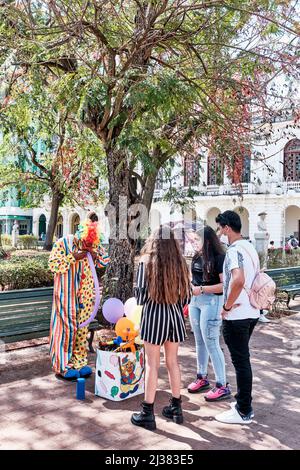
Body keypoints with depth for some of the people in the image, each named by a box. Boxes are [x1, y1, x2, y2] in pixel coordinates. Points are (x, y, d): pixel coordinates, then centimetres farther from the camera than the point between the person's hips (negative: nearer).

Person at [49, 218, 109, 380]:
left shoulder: (94, 245, 2)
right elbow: (53, 265, -16)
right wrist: (73, 257, -24)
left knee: (82, 328, 10)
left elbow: (105, 261, 9)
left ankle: (79, 362, 22)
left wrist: (95, 255, -11)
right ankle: (62, 365, 8)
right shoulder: (63, 243, -11)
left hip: (85, 296, 5)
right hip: (66, 295, -5)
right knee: (66, 327, -2)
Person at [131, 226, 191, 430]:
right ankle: (176, 408, 28)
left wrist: (142, 301, 13)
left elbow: (141, 294, -9)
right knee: (173, 361, 16)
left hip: (154, 314, -4)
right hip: (175, 315, 4)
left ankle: (148, 414, 13)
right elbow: (187, 295, 5)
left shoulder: (147, 261, -8)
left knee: (152, 364, 4)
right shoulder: (180, 263, 1)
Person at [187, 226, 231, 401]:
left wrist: (202, 289, -19)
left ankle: (223, 386, 6)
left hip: (211, 301, -8)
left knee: (211, 343, -4)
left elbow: (225, 285, -19)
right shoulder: (197, 257, 7)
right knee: (200, 342, 16)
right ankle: (202, 378, 30)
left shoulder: (219, 258, -14)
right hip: (195, 301, 8)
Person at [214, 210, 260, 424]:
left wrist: (227, 306, -21)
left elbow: (238, 280, -34)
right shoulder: (250, 248, 11)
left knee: (241, 361, 0)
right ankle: (244, 402, 30)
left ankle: (244, 412, 12)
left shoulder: (234, 251, -19)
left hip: (236, 316, -9)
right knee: (243, 359, 19)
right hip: (251, 312, 9)